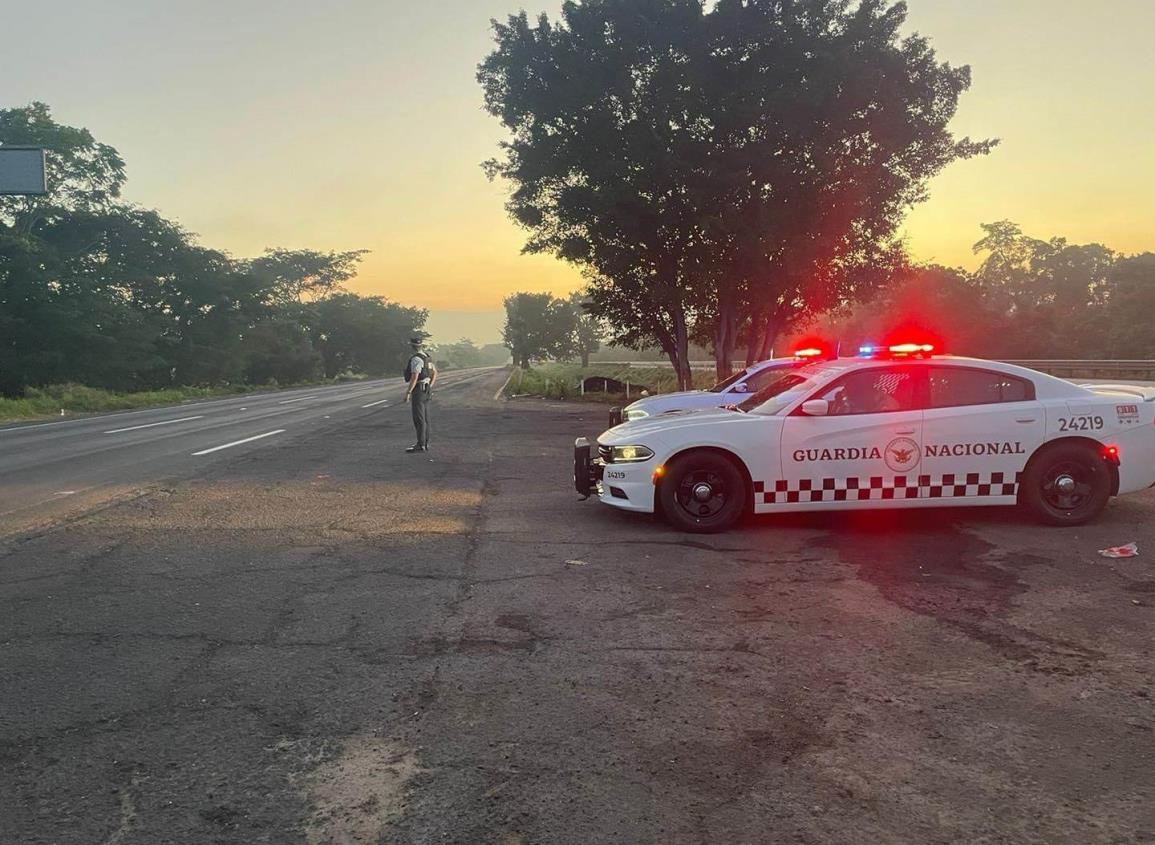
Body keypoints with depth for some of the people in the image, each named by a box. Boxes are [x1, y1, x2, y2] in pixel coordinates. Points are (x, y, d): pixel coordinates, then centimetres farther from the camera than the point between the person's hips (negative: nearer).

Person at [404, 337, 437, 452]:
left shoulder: (416, 359, -17)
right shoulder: (425, 356, 13)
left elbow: (414, 377, -24)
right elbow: (435, 372, 20)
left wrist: (408, 393, -23)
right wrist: (430, 387, 19)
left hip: (418, 390, -9)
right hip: (426, 390, 9)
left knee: (419, 419, -8)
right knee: (424, 419, 11)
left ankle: (420, 445, -9)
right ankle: (425, 444, 13)